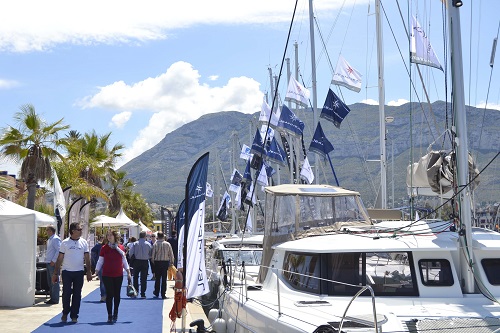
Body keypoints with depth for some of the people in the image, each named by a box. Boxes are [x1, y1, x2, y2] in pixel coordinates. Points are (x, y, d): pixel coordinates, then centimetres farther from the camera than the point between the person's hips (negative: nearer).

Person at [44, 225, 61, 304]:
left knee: (54, 281, -6)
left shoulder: (55, 239, -11)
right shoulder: (49, 240, 18)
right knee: (50, 281, 12)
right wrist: (47, 258, 14)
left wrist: (53, 261, -19)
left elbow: (59, 250, -19)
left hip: (53, 263, -10)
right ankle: (52, 298, 19)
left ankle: (55, 299, -4)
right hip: (49, 263, 10)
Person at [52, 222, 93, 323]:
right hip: (67, 272, -2)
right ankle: (65, 313, 18)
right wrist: (55, 273, 0)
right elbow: (60, 258, 2)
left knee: (77, 294, 4)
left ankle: (74, 316, 13)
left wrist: (89, 272, 2)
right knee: (66, 293, -3)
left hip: (79, 272, 2)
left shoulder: (84, 242, 6)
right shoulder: (65, 243, 1)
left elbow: (87, 258, 8)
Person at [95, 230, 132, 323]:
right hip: (107, 275, -1)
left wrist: (128, 272, 9)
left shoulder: (121, 247, 3)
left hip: (118, 275, 1)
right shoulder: (104, 248, -1)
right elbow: (100, 261, 3)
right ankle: (109, 315, 3)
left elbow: (124, 261, 11)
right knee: (109, 295, -4)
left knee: (117, 295, 7)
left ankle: (115, 314, 20)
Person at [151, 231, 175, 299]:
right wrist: (172, 262, 12)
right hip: (165, 262, 0)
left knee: (157, 278, 13)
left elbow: (153, 254, -3)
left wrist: (153, 261, 14)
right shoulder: (167, 244, -5)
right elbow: (171, 254, 0)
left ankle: (156, 292, 23)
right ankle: (163, 294, 3)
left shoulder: (155, 244, -6)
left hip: (157, 262, 0)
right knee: (164, 278, 3)